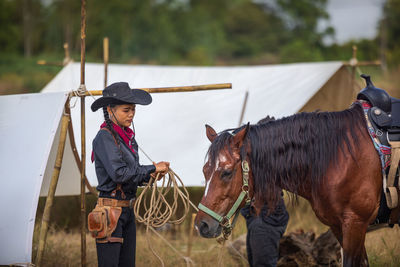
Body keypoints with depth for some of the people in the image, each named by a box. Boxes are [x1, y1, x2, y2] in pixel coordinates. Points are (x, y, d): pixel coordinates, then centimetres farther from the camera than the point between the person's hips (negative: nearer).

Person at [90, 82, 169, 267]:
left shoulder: (127, 136, 14)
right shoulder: (104, 137, -13)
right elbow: (118, 173, -23)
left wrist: (150, 176, 0)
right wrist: (152, 168, -14)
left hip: (127, 210, 9)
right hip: (111, 211, -9)